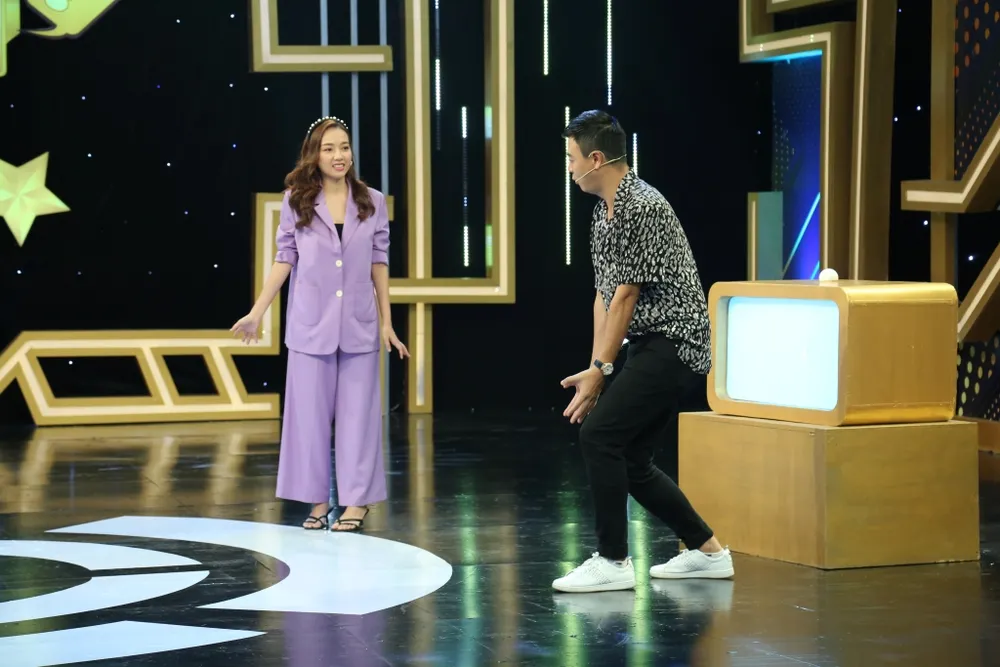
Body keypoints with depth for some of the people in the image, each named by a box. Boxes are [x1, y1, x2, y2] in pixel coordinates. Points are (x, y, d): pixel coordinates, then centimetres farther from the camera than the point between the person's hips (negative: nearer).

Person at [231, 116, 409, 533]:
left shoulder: (372, 202, 2)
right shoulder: (296, 201, 0)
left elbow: (379, 263, 6)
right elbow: (285, 259, 3)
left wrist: (386, 321, 6)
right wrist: (258, 312, -1)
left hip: (358, 325, 0)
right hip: (310, 324, 0)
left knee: (357, 411, 3)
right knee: (310, 411, 4)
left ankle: (356, 501, 10)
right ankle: (317, 501, 13)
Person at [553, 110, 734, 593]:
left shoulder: (644, 208, -18)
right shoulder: (605, 213, 13)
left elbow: (626, 297, -16)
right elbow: (605, 296, 14)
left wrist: (599, 371, -12)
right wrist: (595, 369, 7)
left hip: (673, 344, -10)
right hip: (649, 348, 10)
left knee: (599, 435, -16)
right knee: (628, 459, 10)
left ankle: (613, 562, -9)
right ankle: (707, 552, 21)